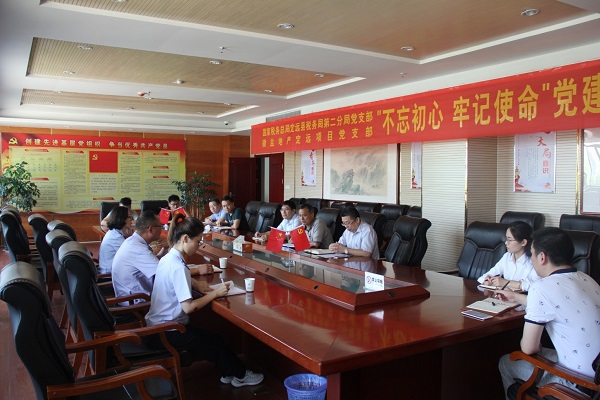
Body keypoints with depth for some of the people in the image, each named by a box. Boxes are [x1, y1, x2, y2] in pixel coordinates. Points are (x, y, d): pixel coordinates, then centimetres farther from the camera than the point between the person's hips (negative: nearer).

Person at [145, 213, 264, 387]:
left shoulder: (167, 259, 2)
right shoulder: (178, 267, -27)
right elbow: (188, 307, -29)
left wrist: (194, 283, 5)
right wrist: (215, 293, -19)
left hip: (157, 327, 8)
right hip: (167, 332, -8)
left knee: (208, 337, 16)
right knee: (214, 341, 7)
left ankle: (228, 372, 27)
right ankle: (240, 375, 26)